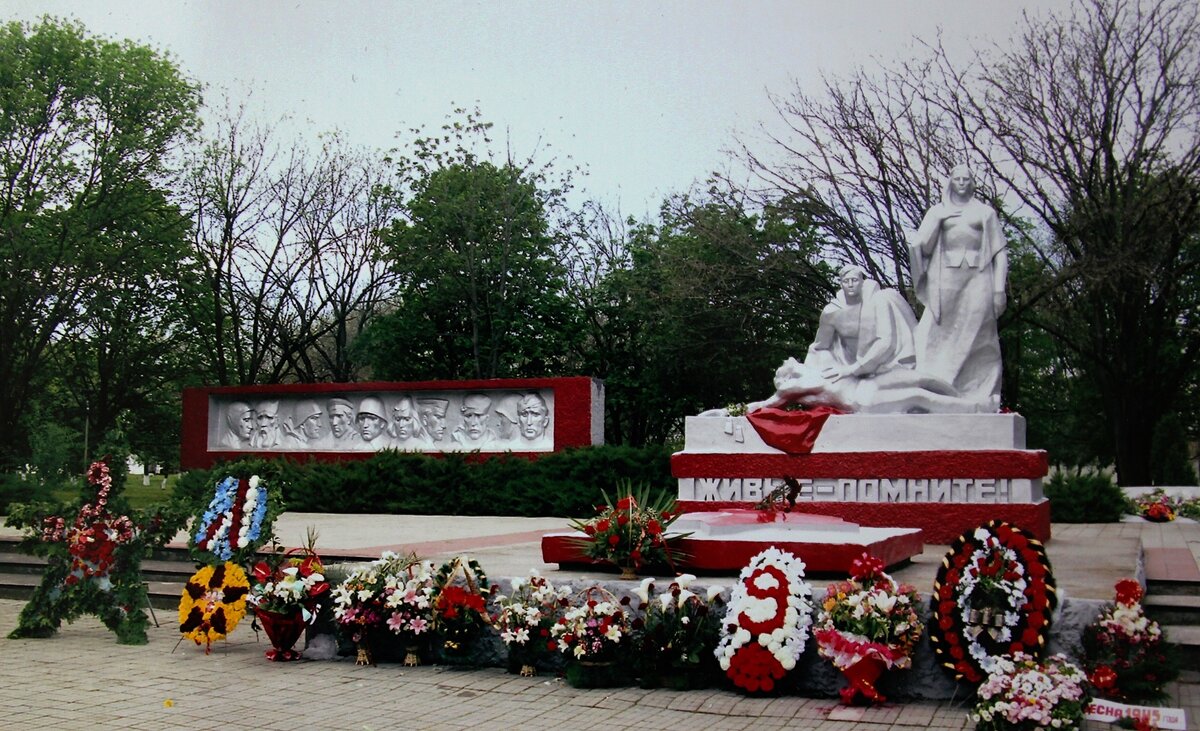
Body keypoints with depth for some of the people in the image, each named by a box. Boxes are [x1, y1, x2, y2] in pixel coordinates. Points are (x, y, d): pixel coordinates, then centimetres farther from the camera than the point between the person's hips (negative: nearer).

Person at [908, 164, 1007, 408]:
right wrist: (938, 218, -6)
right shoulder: (937, 212, 16)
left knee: (976, 341, -5)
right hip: (946, 281, 1)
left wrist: (999, 290, -1)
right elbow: (923, 246, 5)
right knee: (941, 341, -6)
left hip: (977, 281, 0)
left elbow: (1000, 252, 9)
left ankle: (980, 403, -5)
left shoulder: (985, 212, 14)